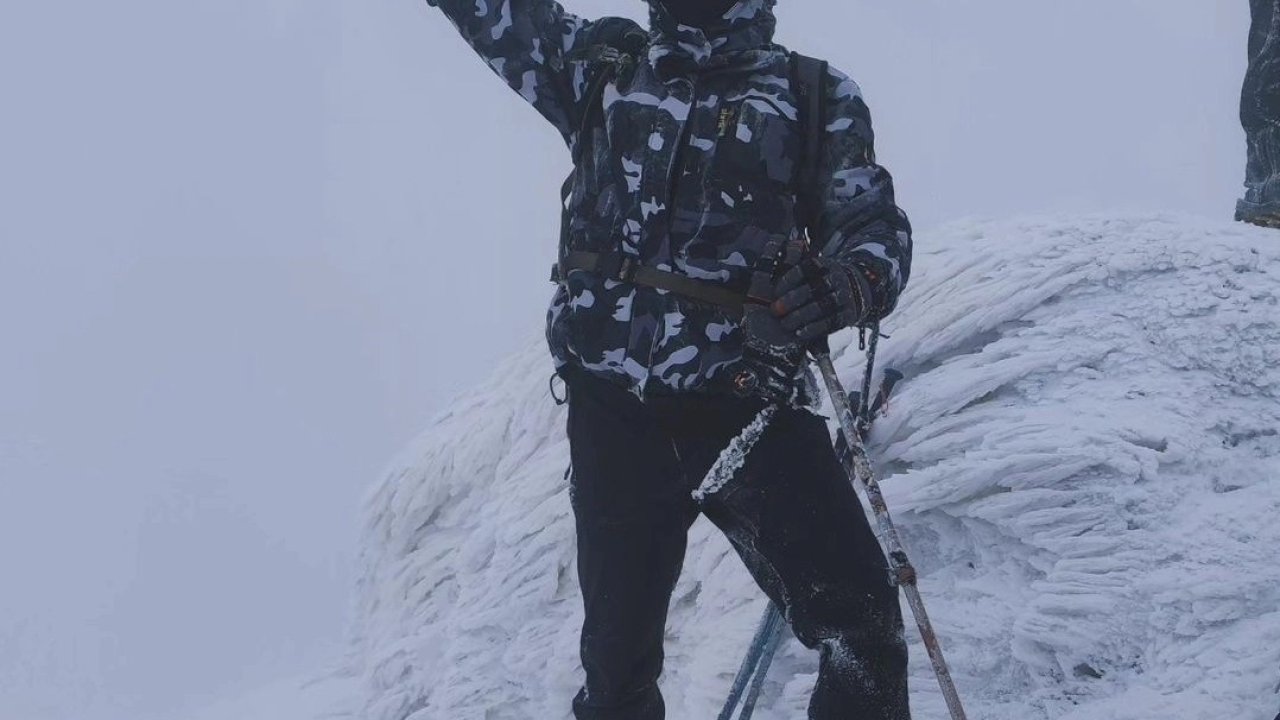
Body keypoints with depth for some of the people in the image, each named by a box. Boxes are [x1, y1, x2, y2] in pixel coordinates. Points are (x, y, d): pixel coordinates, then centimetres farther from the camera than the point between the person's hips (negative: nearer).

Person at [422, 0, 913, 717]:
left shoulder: (819, 99, 8)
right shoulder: (602, 63, 15)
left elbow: (877, 226, 1)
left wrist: (846, 285, -22)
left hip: (747, 407, -2)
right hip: (615, 412, 2)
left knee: (864, 630, -17)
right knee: (618, 651, 5)